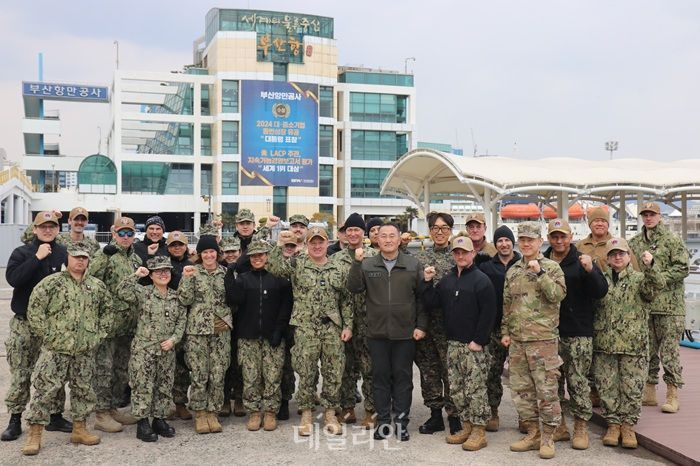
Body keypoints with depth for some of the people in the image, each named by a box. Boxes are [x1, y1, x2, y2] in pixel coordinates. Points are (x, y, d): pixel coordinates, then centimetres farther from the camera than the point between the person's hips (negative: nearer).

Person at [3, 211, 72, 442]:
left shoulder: (65, 254, 4)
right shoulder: (21, 253, 0)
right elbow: (12, 278, -17)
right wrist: (37, 258, -20)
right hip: (25, 322, -2)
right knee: (20, 374, 1)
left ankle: (56, 416, 18)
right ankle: (15, 420, 13)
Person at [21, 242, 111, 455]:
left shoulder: (97, 285, 8)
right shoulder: (51, 282, -6)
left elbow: (108, 309, 19)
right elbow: (34, 310, -9)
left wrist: (98, 332, 11)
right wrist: (46, 334, -10)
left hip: (85, 350, 4)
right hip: (56, 348, -4)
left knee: (83, 390, 11)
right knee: (45, 389, -5)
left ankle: (79, 429, 24)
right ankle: (35, 434, 3)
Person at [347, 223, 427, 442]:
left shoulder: (413, 265, 2)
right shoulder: (367, 265, 4)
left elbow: (422, 297, 3)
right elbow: (353, 287, -7)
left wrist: (421, 325, -3)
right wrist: (357, 262, -18)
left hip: (405, 333, -1)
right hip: (377, 333, 1)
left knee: (403, 377, 7)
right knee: (380, 377, 9)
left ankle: (401, 421, 17)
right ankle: (383, 420, 20)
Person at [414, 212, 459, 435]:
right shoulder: (420, 257, 10)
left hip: (449, 322, -4)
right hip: (425, 322, 4)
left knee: (450, 370, -1)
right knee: (428, 369, 11)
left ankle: (454, 415, 12)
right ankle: (435, 414, 23)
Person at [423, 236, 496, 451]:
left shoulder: (481, 280, -8)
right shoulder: (447, 280, 12)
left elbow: (488, 313, -13)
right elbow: (431, 304, 8)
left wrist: (478, 341, -17)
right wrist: (428, 282, -2)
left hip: (474, 345, -7)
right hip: (452, 344, 7)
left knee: (475, 389, -3)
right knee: (456, 389, 11)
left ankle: (479, 431, 6)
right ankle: (467, 427, 23)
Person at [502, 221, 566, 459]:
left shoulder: (552, 267, -2)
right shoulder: (512, 271, 13)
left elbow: (557, 294, -17)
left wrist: (539, 273, -21)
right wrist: (505, 331, 13)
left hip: (543, 339, -5)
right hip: (517, 340, 6)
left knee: (547, 390, -2)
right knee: (521, 389, 10)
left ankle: (547, 437, 10)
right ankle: (532, 434, 22)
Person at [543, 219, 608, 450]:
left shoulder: (580, 262, -1)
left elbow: (601, 292, -9)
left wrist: (590, 270, -23)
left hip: (578, 334, -3)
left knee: (577, 381, 0)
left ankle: (581, 427, 14)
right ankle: (559, 426, 23)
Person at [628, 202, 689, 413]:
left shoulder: (672, 240, -2)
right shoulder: (635, 242, 11)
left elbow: (683, 269, -8)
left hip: (668, 305, -5)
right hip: (643, 304, 5)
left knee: (669, 350, -3)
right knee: (647, 348, 10)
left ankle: (672, 395, 5)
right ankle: (649, 392, 19)